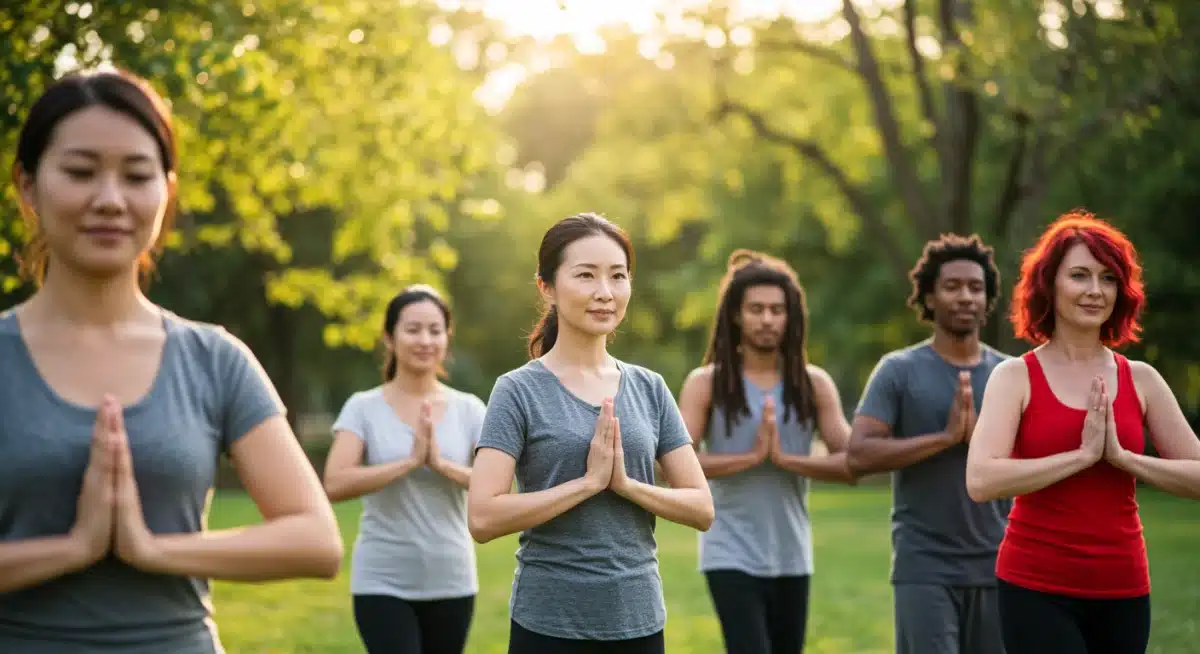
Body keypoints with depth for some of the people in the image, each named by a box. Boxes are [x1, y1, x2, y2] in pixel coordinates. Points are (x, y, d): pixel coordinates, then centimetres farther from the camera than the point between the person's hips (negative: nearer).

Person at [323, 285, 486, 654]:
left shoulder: (469, 409, 3)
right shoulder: (363, 407, -3)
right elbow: (334, 485, -17)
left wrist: (441, 463, -21)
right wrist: (409, 461, -23)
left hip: (451, 582, 3)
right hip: (383, 582, -3)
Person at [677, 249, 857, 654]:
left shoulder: (814, 384, 3)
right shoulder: (707, 383, -3)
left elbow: (852, 464, -5)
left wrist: (786, 457, -17)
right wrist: (751, 456, -19)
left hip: (793, 558, 4)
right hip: (732, 556, -4)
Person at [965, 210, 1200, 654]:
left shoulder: (1141, 380, 5)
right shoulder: (1016, 376, -5)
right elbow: (981, 481, -18)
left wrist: (1120, 456, -13)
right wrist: (1083, 454, -18)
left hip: (1123, 588, 4)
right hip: (1036, 587, -4)